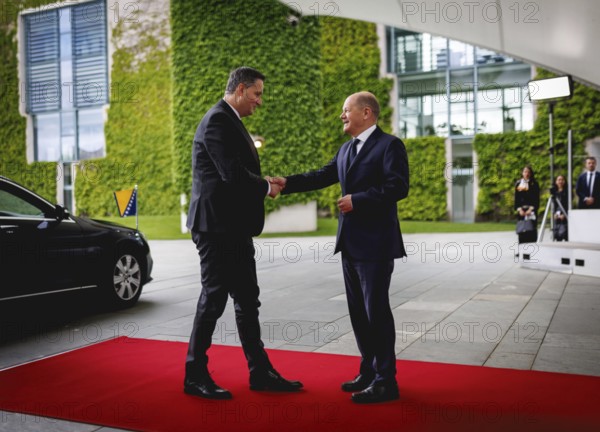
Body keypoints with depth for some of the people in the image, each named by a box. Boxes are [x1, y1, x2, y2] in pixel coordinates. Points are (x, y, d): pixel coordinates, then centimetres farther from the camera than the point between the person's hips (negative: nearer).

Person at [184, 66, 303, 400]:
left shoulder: (230, 121, 19)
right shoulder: (217, 120, -13)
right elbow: (233, 173, -23)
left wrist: (264, 184, 2)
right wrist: (267, 188, -7)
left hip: (234, 228, 10)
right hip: (217, 226, -10)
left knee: (247, 300, 12)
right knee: (213, 299, -1)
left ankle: (260, 372, 20)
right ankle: (195, 376, 13)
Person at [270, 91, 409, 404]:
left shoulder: (389, 145, -8)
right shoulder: (346, 149, 17)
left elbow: (398, 187, -18)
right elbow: (323, 176, 15)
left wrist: (357, 200, -18)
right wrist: (288, 183, 4)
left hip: (376, 243, -8)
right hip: (351, 243, 8)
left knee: (376, 310, -4)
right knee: (359, 310, 13)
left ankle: (386, 381, 6)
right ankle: (369, 372, 25)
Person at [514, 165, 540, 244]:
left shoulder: (534, 184, 5)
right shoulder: (518, 184, 12)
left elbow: (537, 198, 0)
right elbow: (516, 198, 9)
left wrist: (531, 209, -12)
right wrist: (519, 209, -4)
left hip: (531, 210, -2)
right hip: (521, 210, 2)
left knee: (532, 229, -8)